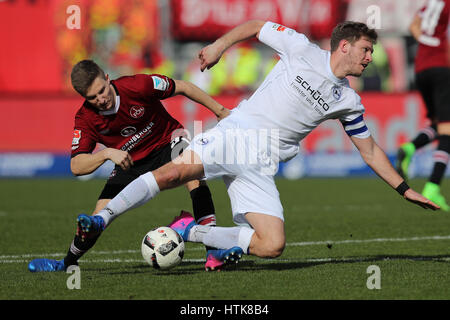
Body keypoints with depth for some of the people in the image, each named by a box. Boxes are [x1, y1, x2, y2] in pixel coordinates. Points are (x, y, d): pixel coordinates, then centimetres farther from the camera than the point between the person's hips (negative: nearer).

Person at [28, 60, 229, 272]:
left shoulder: (138, 86, -29)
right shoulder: (85, 119, -20)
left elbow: (182, 87, -14)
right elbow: (76, 167, -24)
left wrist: (220, 110, -9)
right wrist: (107, 153, -42)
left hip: (167, 142, -2)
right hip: (130, 161, 2)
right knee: (101, 213, -7)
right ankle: (68, 263, 21)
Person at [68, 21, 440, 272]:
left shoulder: (348, 102, 14)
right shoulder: (302, 49, 3)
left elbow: (370, 151, 24)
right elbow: (255, 26, 14)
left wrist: (405, 189, 22)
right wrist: (221, 45, 0)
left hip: (261, 168, 4)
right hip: (234, 134, -4)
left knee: (272, 245, -16)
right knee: (174, 171, -30)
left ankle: (190, 230, 0)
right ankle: (101, 220, -24)